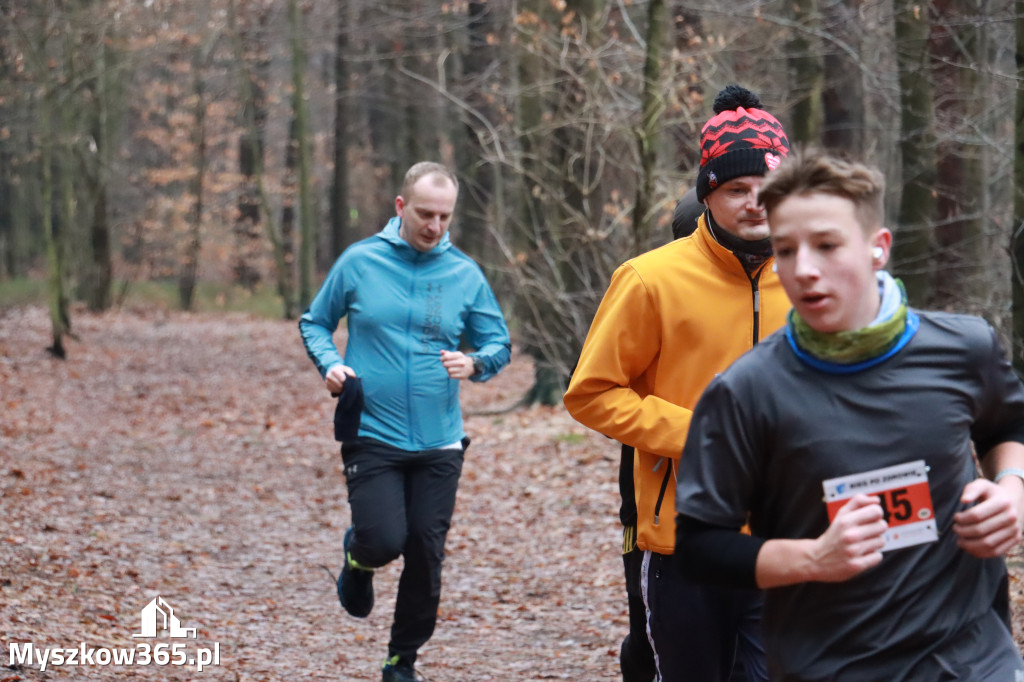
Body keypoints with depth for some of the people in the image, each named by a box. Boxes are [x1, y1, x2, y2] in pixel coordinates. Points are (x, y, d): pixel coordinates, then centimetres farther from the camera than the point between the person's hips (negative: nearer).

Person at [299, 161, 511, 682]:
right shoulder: (359, 262, -1)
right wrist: (330, 364, -10)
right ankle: (358, 556, 23)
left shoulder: (465, 274, 2)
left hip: (440, 444, 2)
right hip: (372, 438, -2)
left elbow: (499, 344, 9)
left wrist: (475, 363, -13)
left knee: (426, 555, 3)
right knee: (385, 541, -16)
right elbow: (315, 323, 9)